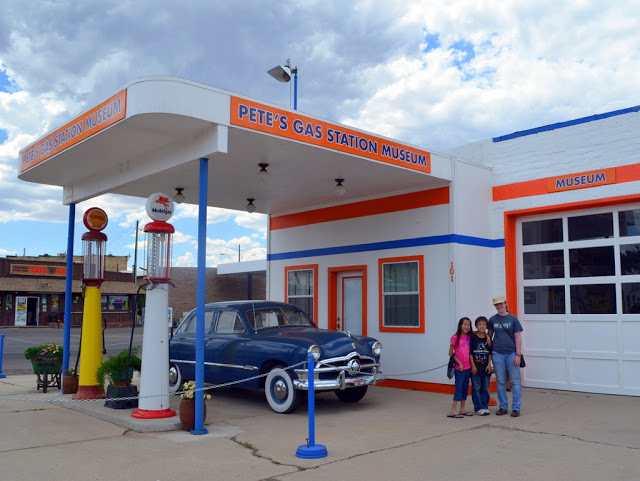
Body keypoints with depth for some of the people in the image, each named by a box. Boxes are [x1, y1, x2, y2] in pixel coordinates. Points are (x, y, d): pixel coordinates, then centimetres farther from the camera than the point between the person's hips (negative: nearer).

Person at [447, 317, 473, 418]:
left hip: (468, 367, 6)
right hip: (459, 367, -6)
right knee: (459, 388, -7)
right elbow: (451, 353, -8)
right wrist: (459, 363, -11)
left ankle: (462, 410, 20)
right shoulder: (455, 338, -9)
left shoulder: (470, 337, 5)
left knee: (465, 388, 11)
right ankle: (453, 411, -4)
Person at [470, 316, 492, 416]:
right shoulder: (473, 337, -4)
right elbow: (470, 352, -4)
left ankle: (485, 406, 17)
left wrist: (489, 365, -1)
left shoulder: (488, 338, 6)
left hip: (485, 367, 3)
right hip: (475, 367, -3)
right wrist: (473, 365, -9)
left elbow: (490, 353, 8)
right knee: (476, 388, -1)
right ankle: (479, 408, 5)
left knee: (485, 388, 8)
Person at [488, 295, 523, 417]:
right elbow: (489, 336, 15)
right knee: (500, 381, 7)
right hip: (497, 354, 2)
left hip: (511, 353, -2)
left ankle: (516, 408, 8)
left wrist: (518, 355, -7)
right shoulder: (493, 319, 6)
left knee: (515, 381, 0)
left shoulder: (513, 319, -1)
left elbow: (518, 338, -1)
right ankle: (503, 407, 16)